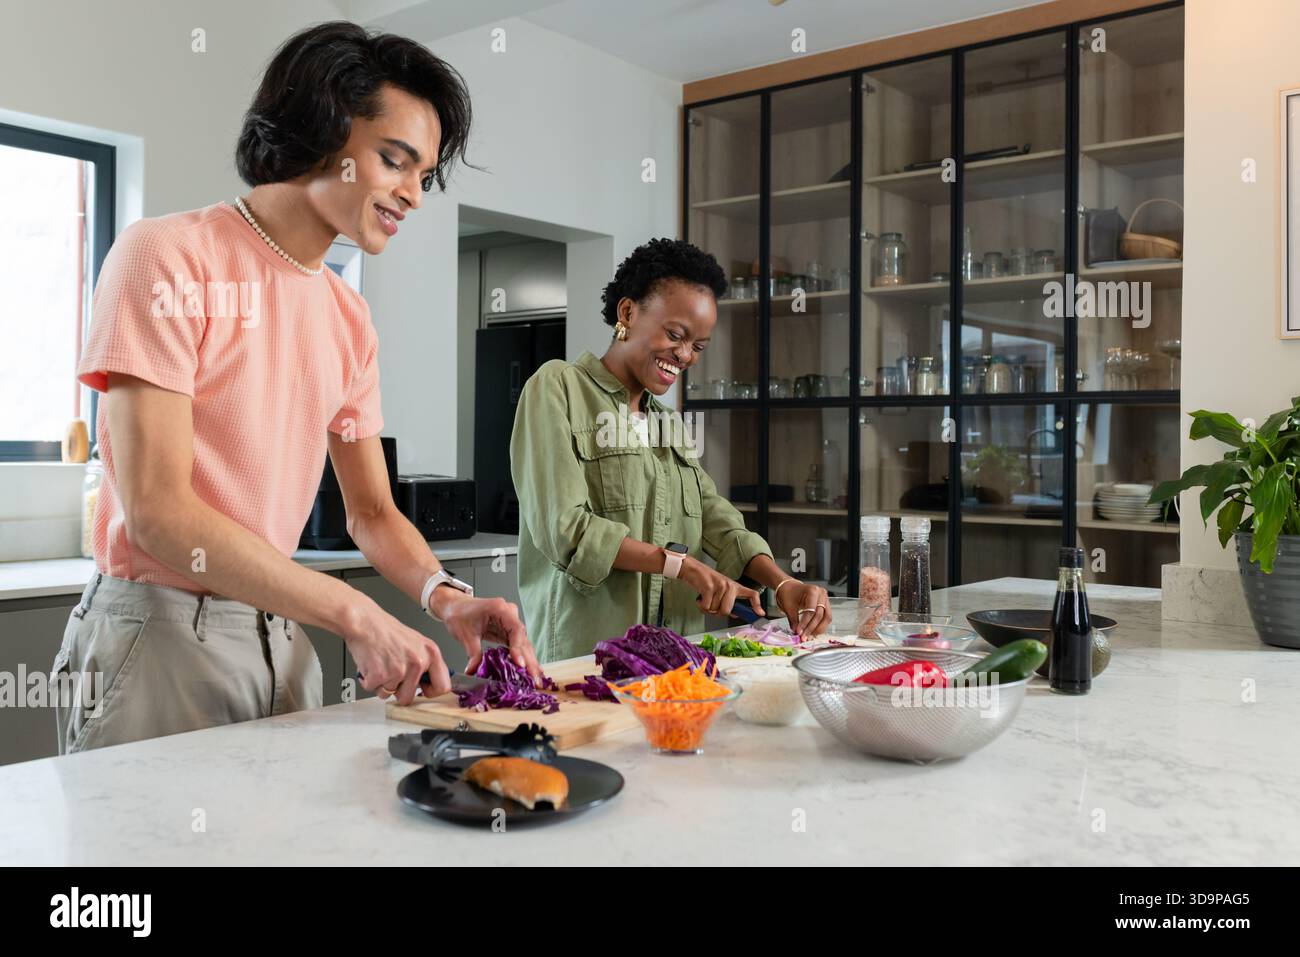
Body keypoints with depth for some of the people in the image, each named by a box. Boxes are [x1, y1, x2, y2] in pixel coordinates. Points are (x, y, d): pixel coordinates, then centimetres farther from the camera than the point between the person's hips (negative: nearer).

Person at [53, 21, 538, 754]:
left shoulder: (351, 321, 8)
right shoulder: (170, 257, -11)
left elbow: (372, 512, 12)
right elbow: (156, 511, -18)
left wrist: (447, 597, -9)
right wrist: (356, 614, -22)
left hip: (282, 639, 6)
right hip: (159, 636, -6)